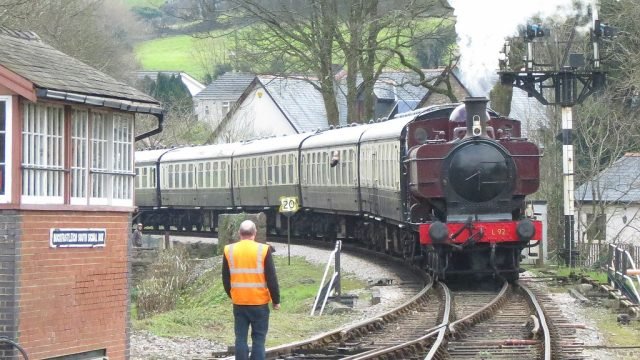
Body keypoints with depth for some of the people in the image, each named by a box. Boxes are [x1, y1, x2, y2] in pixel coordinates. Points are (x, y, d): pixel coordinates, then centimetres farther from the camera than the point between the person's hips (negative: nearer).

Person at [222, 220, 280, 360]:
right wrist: (276, 300, 3)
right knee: (258, 339, 3)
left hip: (239, 303, 3)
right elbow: (272, 279, -7)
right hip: (259, 303, -3)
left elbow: (225, 279, 9)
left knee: (240, 339, 7)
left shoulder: (229, 250, 1)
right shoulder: (263, 250, -9)